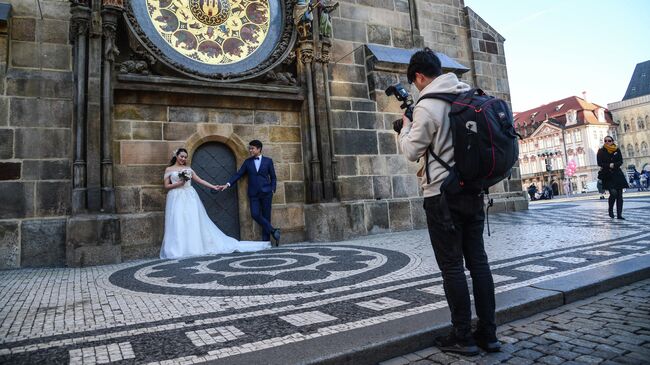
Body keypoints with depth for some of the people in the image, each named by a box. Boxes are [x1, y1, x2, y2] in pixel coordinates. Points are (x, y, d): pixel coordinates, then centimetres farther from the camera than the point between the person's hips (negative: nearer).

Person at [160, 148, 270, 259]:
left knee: (194, 222, -6)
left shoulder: (188, 169, 15)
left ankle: (196, 246, -3)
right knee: (178, 224, -10)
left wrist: (213, 187, 6)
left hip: (190, 197, 2)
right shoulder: (169, 169, 9)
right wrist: (179, 183, -10)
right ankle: (178, 249, -7)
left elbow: (200, 180, 13)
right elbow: (166, 186, 5)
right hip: (176, 198, -2)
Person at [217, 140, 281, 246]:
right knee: (255, 214, -15)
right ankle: (273, 231, -5)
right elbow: (238, 174, 5)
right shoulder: (247, 162, 11)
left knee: (266, 216, -1)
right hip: (253, 194, 2)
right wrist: (228, 184, -6)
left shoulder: (268, 161, 6)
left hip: (266, 193, -1)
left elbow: (273, 177, 9)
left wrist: (272, 190, -2)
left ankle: (266, 240, 7)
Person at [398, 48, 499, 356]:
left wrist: (405, 127, 10)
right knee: (477, 260, 11)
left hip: (443, 194, -7)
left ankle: (462, 337, 11)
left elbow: (412, 151, -6)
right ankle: (488, 333, 19)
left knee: (451, 266, 1)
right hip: (473, 190, 7)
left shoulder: (427, 106, -13)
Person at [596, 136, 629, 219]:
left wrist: (614, 165, -16)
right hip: (607, 175, -3)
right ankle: (610, 210, 7)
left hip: (617, 174, 3)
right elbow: (600, 163, -4)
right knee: (613, 193, -17)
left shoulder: (617, 150, 8)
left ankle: (619, 214, 5)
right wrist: (609, 165, -15)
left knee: (619, 195, 0)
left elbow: (620, 161, 2)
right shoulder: (601, 151, 1)